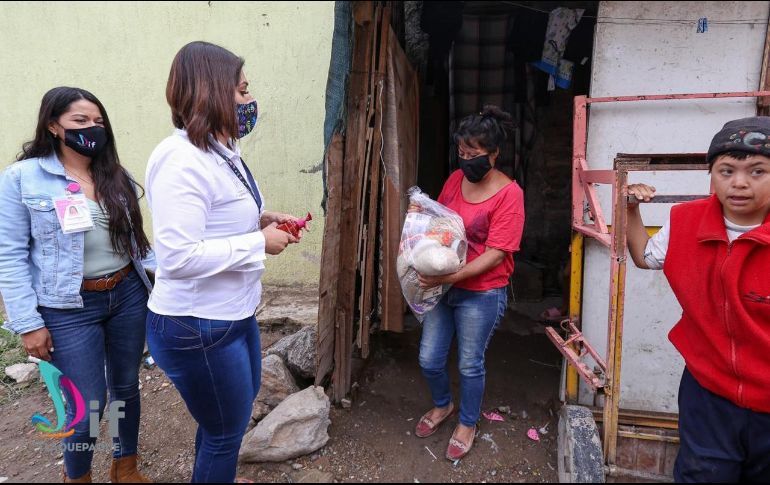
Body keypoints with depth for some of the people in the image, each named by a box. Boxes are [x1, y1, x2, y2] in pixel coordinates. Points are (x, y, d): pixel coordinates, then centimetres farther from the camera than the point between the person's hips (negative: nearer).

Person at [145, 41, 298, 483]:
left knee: (242, 402, 29)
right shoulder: (182, 161, -25)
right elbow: (179, 257, -31)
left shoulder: (223, 153, 6)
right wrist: (259, 243, -23)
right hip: (197, 326, -10)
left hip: (235, 311, 10)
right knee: (227, 429, 11)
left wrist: (260, 221, 0)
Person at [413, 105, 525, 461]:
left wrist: (450, 277, -28)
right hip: (442, 286, 6)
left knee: (470, 364, 11)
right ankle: (442, 405, 44)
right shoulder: (455, 179, 2)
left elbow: (495, 254, -20)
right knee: (429, 359, 13)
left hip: (481, 294, -5)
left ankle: (467, 424, 37)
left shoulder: (509, 193, -15)